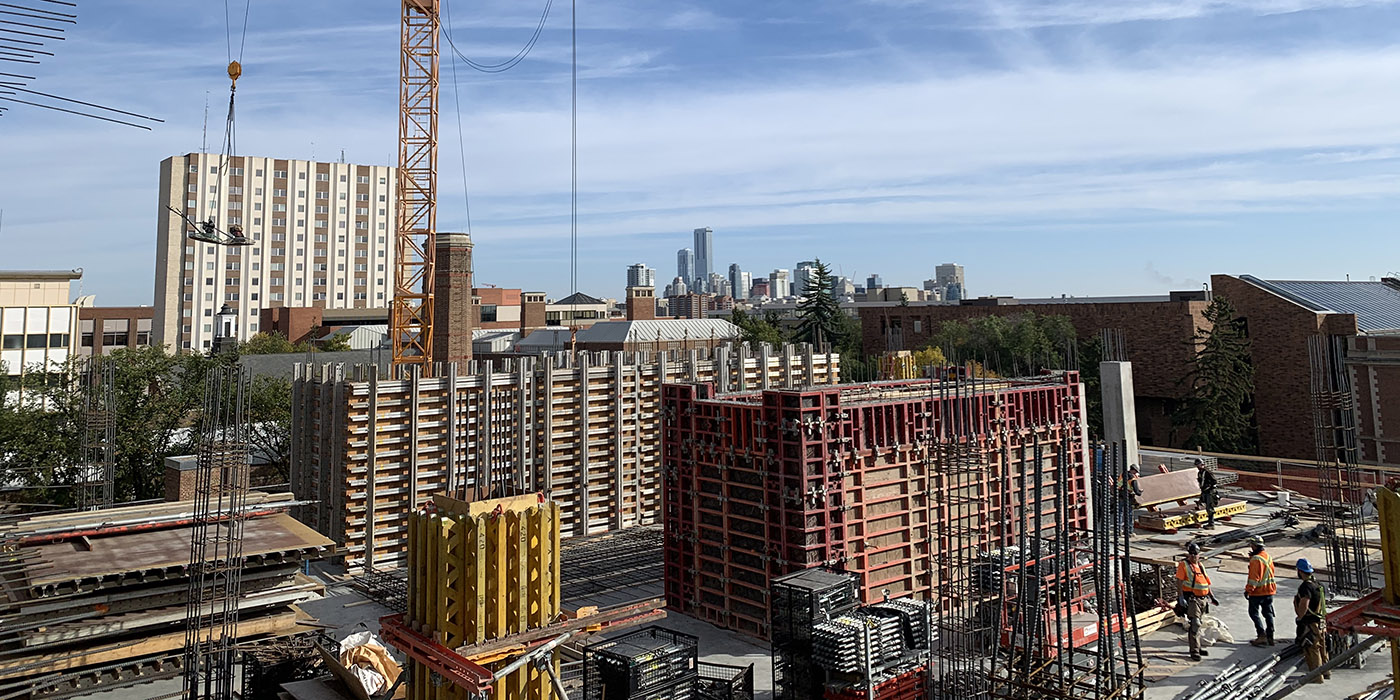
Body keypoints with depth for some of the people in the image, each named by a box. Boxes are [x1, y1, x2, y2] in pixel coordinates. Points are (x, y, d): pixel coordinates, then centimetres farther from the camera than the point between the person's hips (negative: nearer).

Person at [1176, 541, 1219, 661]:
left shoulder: (1201, 566, 15)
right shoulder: (1183, 565, -7)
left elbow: (1206, 583, 24)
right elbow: (1179, 582, -13)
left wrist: (1212, 597, 20)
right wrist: (1181, 598, -20)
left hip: (1203, 599, 7)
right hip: (1192, 599, -7)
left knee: (1198, 624, 16)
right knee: (1194, 624, -12)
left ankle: (1197, 647, 26)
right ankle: (1194, 651, -12)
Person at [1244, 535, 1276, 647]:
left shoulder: (1256, 559, -20)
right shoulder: (1268, 557, 7)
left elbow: (1253, 577, -21)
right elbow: (1271, 572, 19)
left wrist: (1248, 589, -16)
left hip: (1257, 591, -8)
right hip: (1269, 590, 8)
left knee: (1254, 613, 1)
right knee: (1268, 613, 13)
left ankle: (1262, 635, -7)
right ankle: (1270, 637, 18)